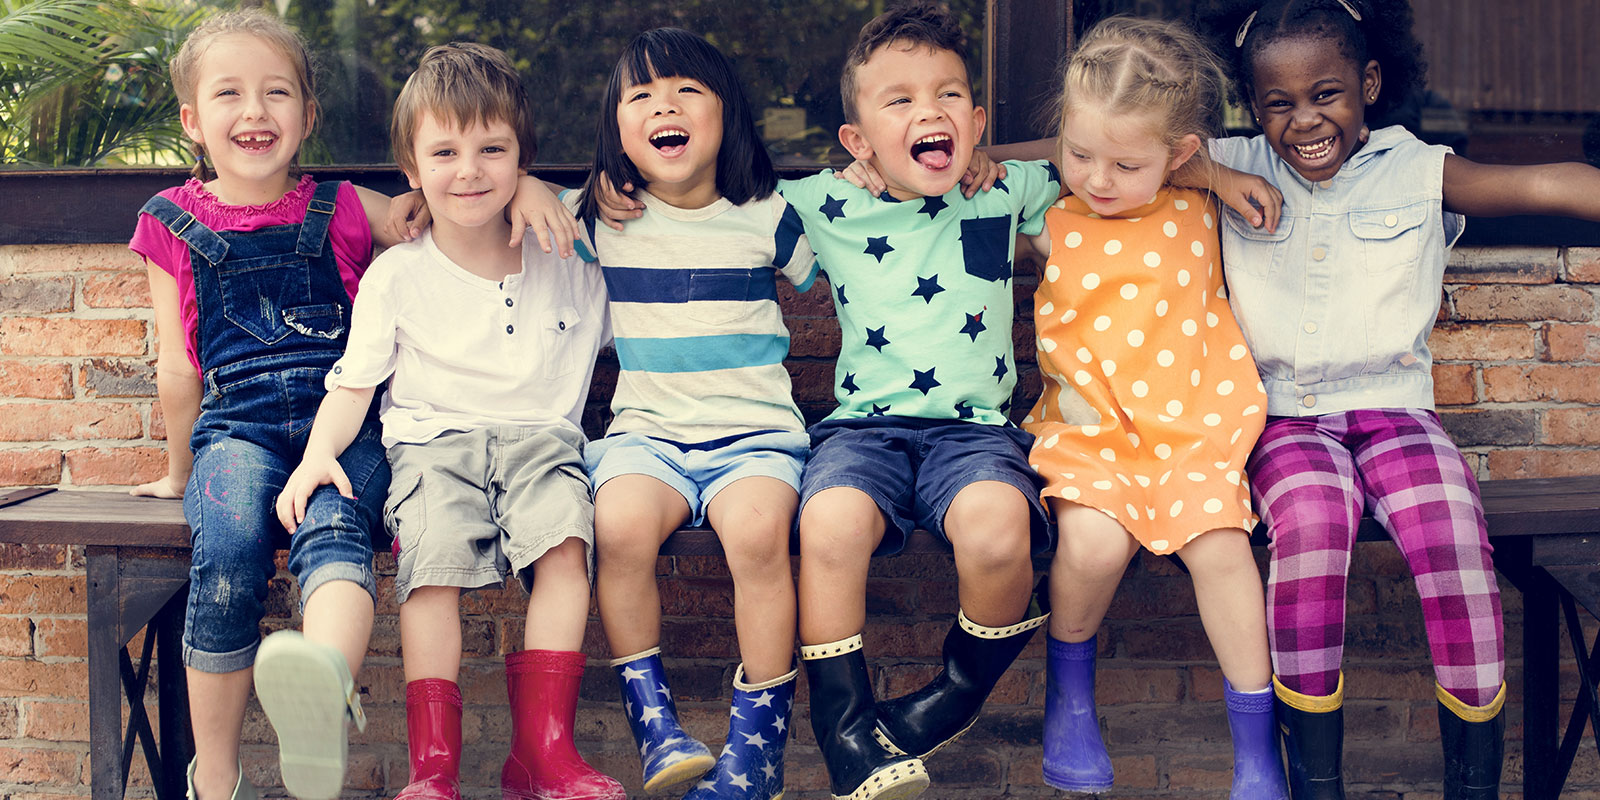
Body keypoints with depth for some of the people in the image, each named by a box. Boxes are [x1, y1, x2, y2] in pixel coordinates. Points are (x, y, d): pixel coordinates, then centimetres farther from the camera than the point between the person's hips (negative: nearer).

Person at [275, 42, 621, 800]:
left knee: (565, 536, -30)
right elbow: (353, 382, 7)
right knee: (434, 553, -29)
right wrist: (320, 449, -9)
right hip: (434, 442, -1)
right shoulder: (395, 274, 8)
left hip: (541, 439, 1)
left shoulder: (569, 265, 13)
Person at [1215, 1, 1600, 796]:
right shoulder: (1234, 169, 8)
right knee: (1311, 516, -32)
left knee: (1449, 523, -29)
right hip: (1285, 415, 0)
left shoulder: (1419, 172, 4)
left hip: (1394, 406, 0)